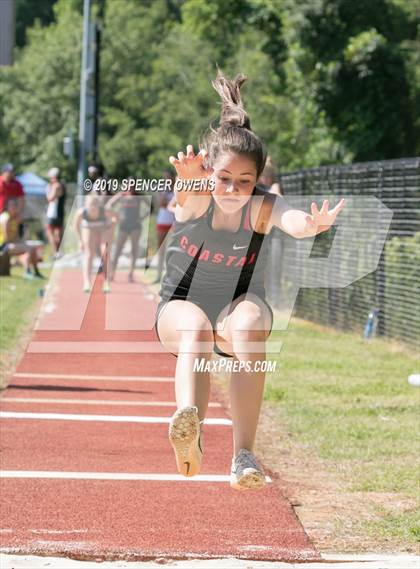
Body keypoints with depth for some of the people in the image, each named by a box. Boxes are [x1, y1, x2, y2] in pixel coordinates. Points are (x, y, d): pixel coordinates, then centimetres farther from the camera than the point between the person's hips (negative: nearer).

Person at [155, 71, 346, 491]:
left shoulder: (263, 207, -20)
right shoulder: (195, 199, -19)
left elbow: (292, 220, -44)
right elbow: (185, 188, -45)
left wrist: (311, 225, -68)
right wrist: (188, 177, -69)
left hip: (239, 306, 0)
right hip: (181, 305, 0)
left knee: (249, 323, -36)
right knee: (196, 327, -37)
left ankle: (243, 455, -41)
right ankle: (188, 424, -65)